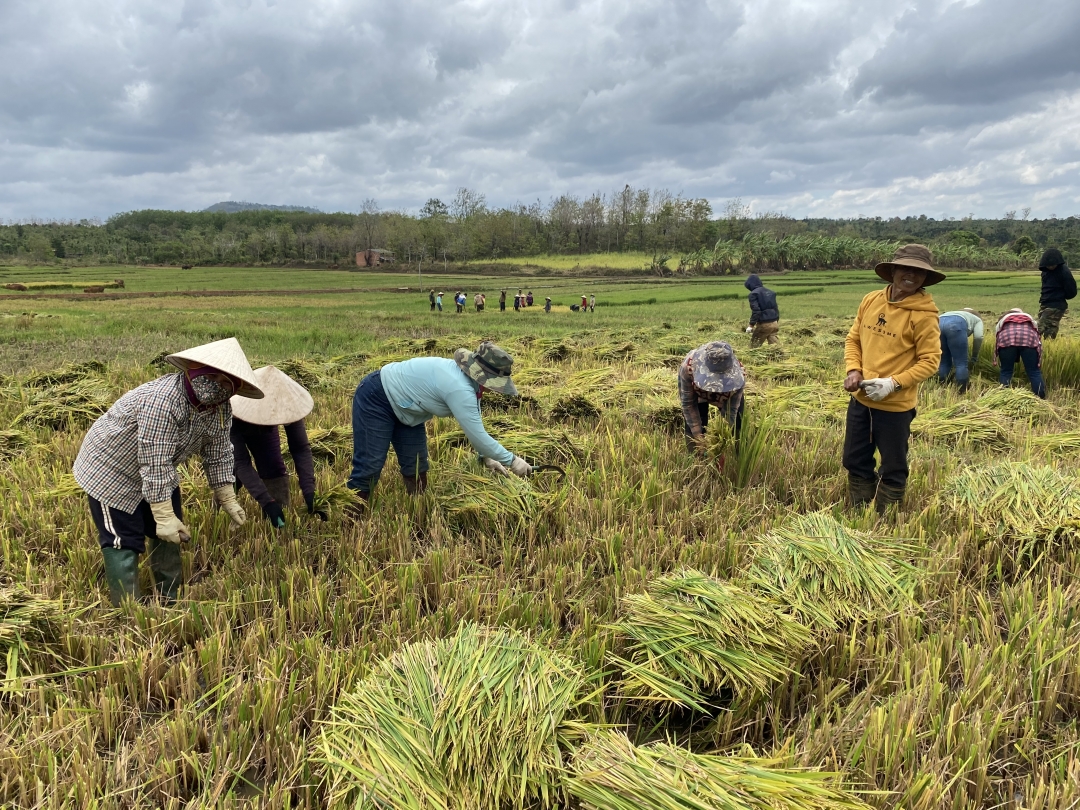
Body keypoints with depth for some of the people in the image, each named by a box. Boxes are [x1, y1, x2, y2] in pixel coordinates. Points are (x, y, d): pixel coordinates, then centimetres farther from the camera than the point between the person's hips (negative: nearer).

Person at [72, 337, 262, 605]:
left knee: (171, 533, 12)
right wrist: (164, 516, -34)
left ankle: (170, 601, 28)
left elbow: (218, 454, 0)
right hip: (112, 470, -8)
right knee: (124, 543, -5)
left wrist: (227, 498, 0)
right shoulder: (163, 400, -38)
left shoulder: (221, 409, -13)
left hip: (157, 474, 8)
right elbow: (154, 463, -37)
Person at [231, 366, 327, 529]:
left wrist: (309, 492, -44)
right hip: (235, 430, -2)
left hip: (263, 429, 2)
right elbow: (241, 463, -43)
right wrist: (267, 502, -51)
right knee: (230, 472, -17)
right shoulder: (232, 413, -45)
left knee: (275, 468, -10)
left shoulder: (285, 404, -37)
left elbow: (301, 449, -34)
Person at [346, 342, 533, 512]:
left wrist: (486, 456, 3)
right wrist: (511, 461, -21)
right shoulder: (459, 388, -35)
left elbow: (475, 425, 9)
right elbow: (476, 435, -30)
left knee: (416, 470, 7)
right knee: (369, 468, -12)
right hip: (376, 398, -10)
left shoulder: (469, 379, -6)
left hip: (403, 407, 10)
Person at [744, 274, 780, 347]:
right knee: (774, 343, 12)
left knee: (754, 346, 4)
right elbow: (776, 308, 19)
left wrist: (751, 325, -18)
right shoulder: (770, 292, 16)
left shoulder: (753, 294, -8)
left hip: (764, 324, -7)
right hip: (775, 323, 7)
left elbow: (756, 311, -19)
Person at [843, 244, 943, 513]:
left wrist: (893, 383, -22)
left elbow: (930, 360, -12)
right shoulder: (870, 300, 1)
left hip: (896, 405, -5)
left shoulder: (924, 314, -14)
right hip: (860, 399, 6)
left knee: (893, 469, 9)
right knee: (855, 461, 17)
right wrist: (853, 370, -6)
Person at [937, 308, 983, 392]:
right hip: (955, 325, -5)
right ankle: (962, 393, 1)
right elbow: (978, 337, 9)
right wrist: (974, 357, 16)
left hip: (938, 323, 5)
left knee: (944, 362, 17)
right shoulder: (977, 320, 31)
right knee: (961, 363, 2)